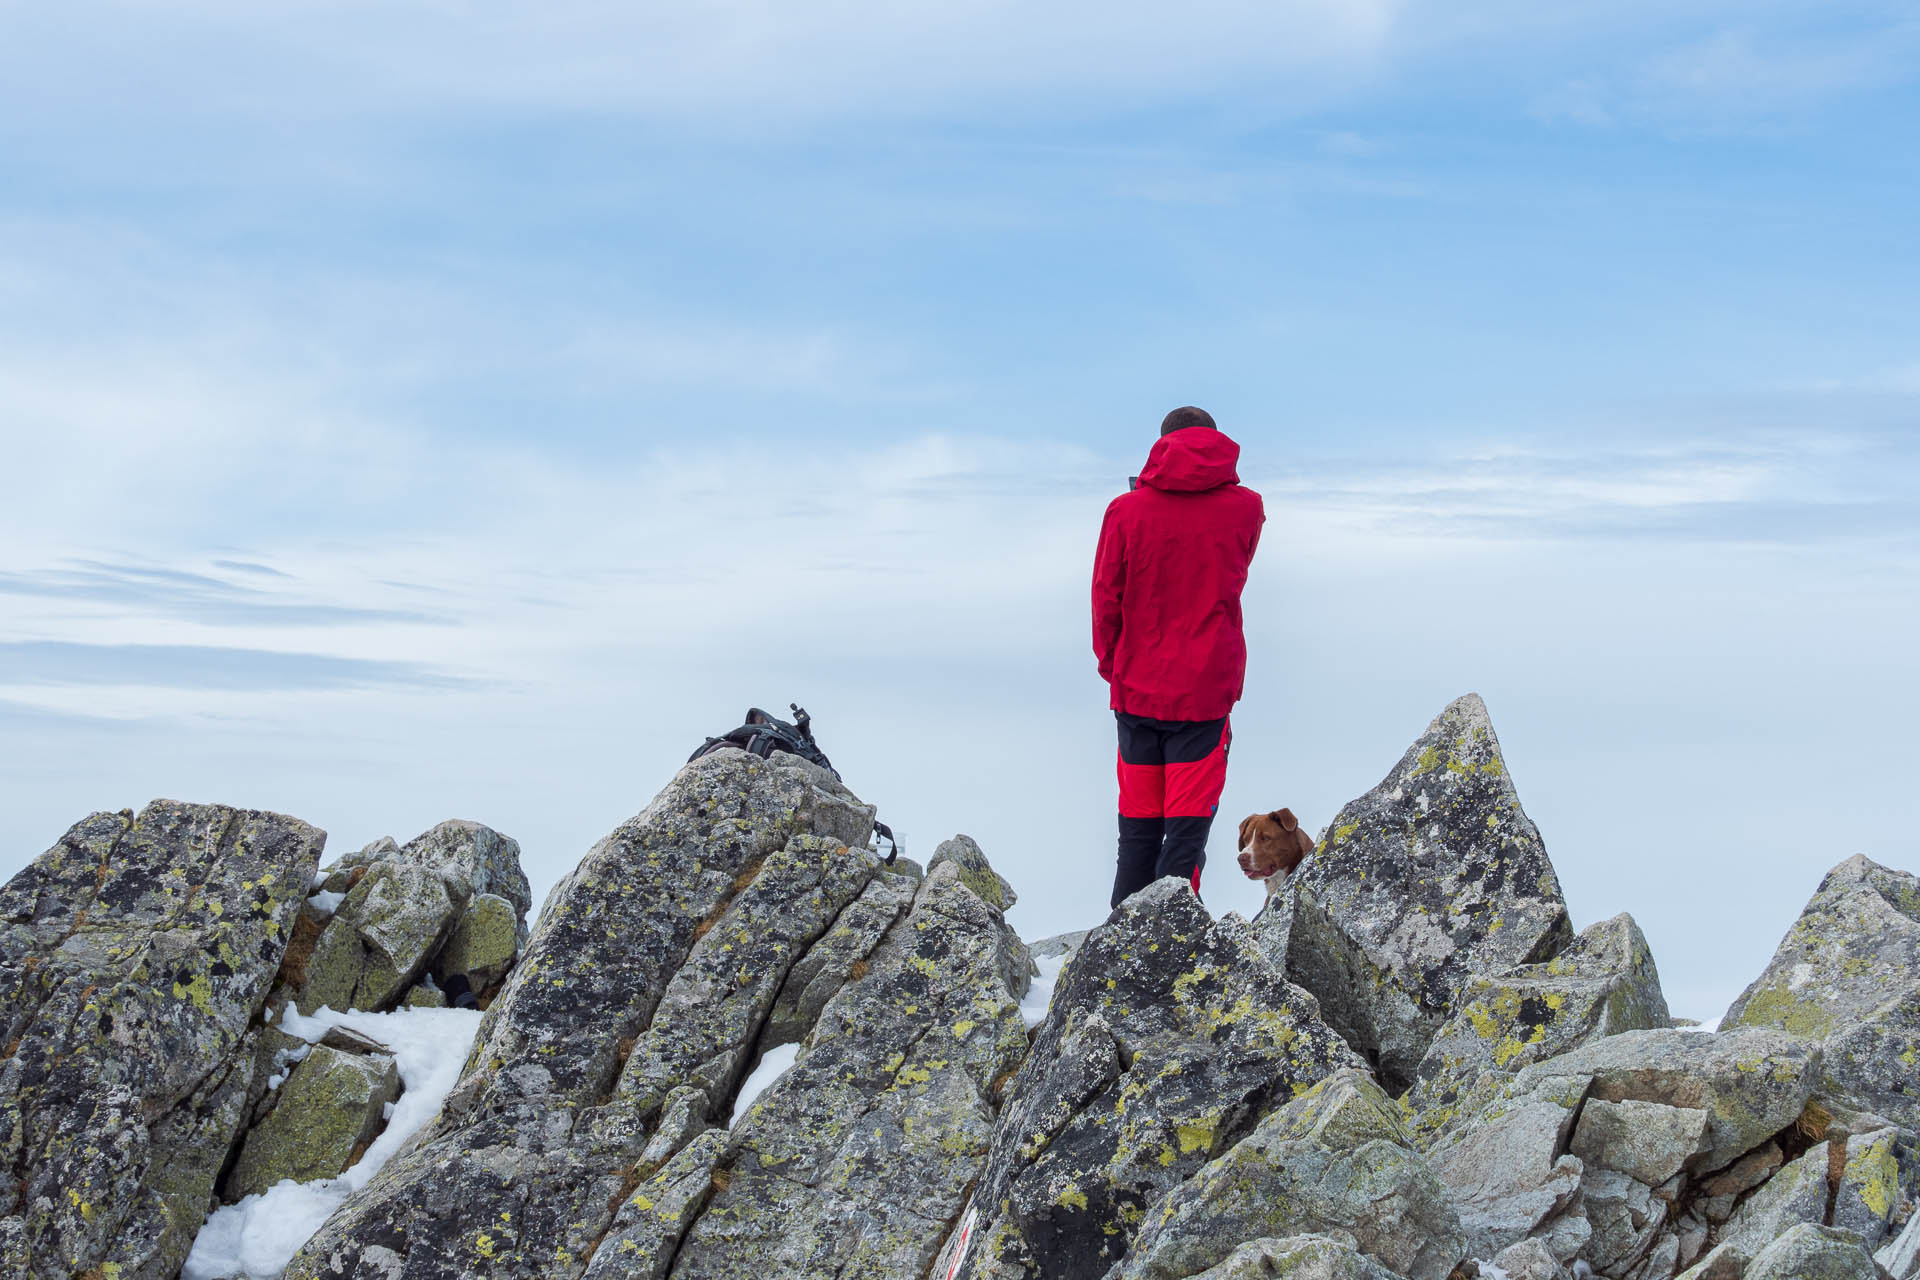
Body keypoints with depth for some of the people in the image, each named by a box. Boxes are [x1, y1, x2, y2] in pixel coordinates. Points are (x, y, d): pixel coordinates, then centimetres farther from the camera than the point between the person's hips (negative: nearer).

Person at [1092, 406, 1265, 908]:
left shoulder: (1126, 510, -3)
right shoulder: (1245, 508, -2)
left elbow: (1105, 600, 1)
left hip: (1136, 691, 1)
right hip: (1206, 692, -1)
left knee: (1137, 830, 11)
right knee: (1187, 828, 0)